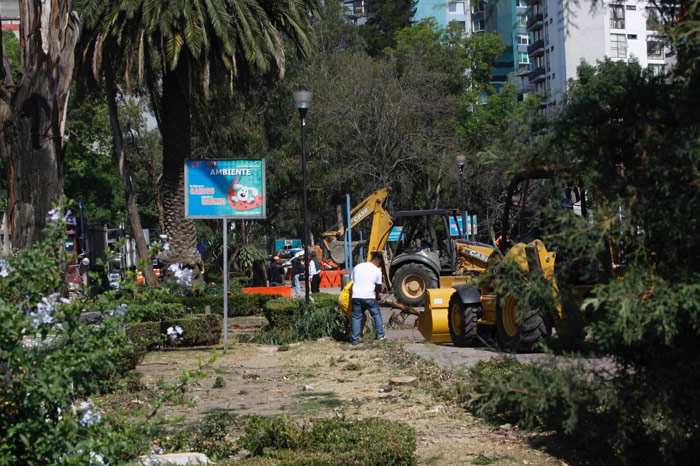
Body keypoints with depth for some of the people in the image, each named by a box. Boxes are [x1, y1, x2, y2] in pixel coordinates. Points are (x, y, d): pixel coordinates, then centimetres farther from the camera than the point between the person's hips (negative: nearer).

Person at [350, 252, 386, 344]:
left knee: (356, 317, 9)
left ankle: (355, 339, 6)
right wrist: (377, 296, 25)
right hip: (369, 296, -3)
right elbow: (378, 287, 5)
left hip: (356, 296, 3)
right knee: (377, 316, 16)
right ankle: (380, 335, 18)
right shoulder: (377, 271, 2)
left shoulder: (358, 267, 12)